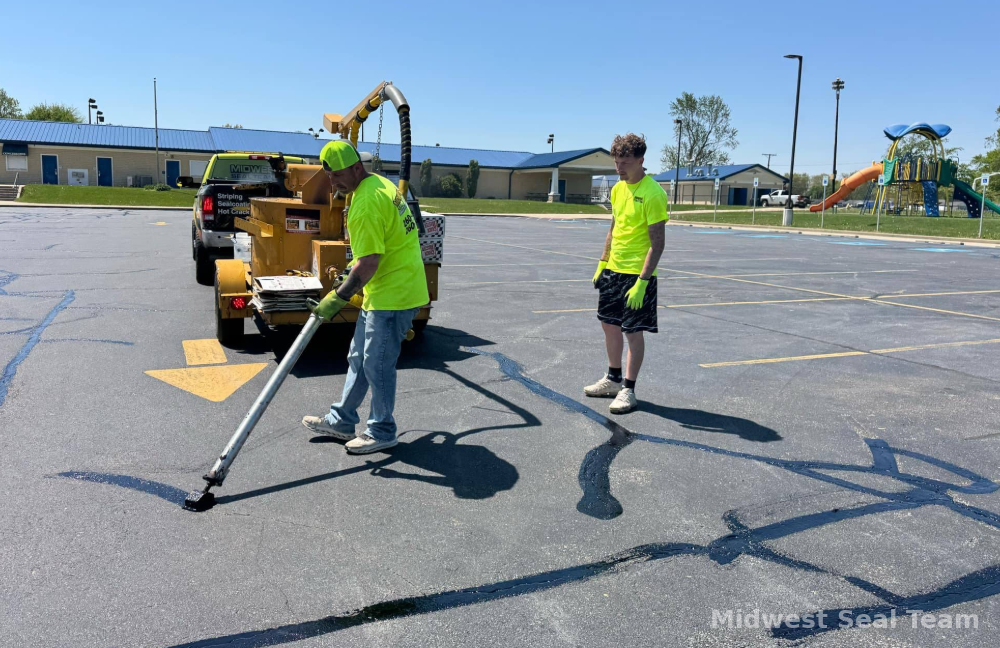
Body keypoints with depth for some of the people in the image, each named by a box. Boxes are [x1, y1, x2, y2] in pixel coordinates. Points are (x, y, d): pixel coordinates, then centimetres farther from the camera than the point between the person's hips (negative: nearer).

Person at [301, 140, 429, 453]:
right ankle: (342, 421, 29)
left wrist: (338, 298, -18)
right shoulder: (379, 183, 11)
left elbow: (369, 263, -25)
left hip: (393, 296, -11)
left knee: (377, 365, 0)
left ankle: (382, 432, 16)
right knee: (358, 359, 17)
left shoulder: (366, 204, -22)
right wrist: (353, 272, 23)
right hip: (385, 290, 11)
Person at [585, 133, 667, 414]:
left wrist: (642, 281, -22)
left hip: (637, 275, -8)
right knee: (609, 325, 16)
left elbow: (657, 242, -18)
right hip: (612, 271, 8)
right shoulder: (618, 189, 8)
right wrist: (602, 263, 15)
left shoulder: (653, 193, -16)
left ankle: (628, 390, 12)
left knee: (633, 332, 0)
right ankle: (613, 379, 32)